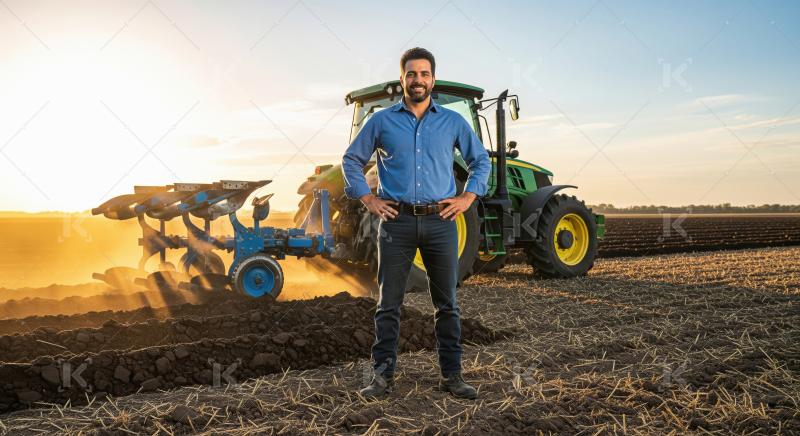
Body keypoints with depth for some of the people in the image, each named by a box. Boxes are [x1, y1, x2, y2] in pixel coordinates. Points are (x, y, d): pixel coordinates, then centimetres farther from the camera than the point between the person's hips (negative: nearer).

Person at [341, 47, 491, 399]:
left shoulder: (452, 122, 9)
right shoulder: (381, 121, 7)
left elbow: (481, 161, 16)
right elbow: (351, 160, 12)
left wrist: (467, 197, 3)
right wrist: (368, 199, 1)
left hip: (440, 222, 1)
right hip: (397, 221, -1)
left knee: (447, 303, 6)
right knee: (388, 303, 4)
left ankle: (451, 375, 16)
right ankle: (383, 374, 14)